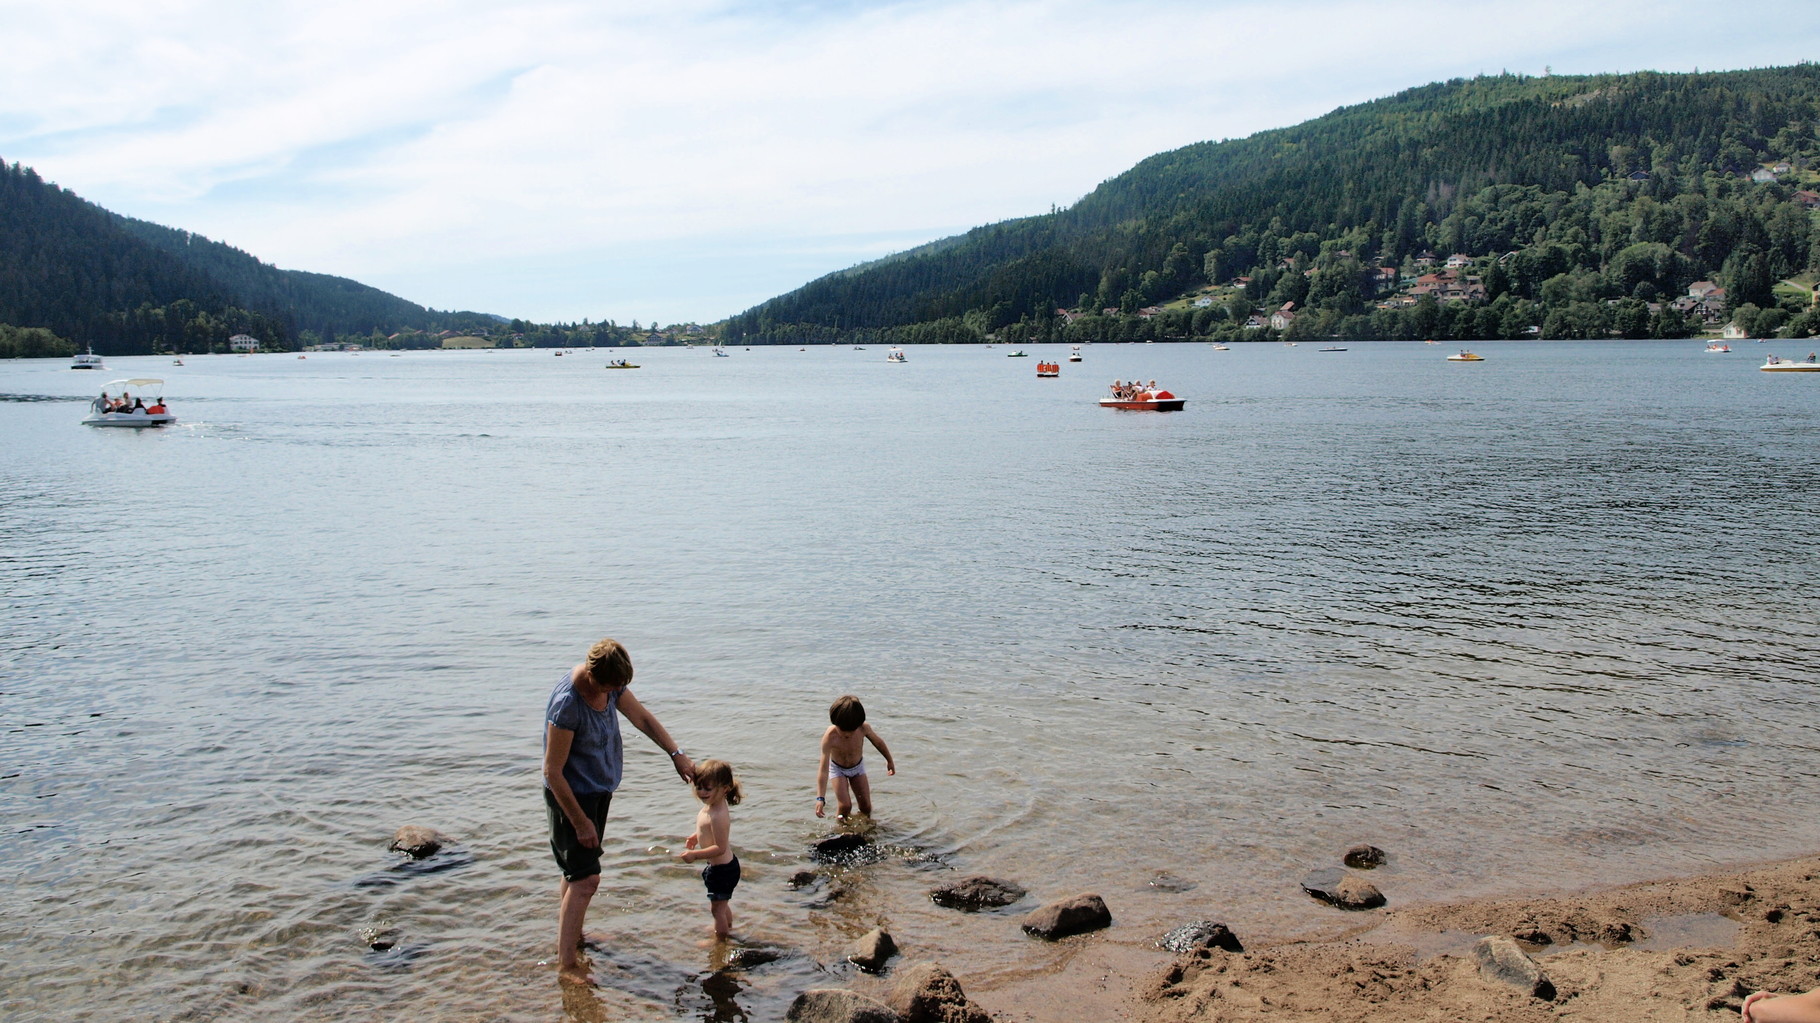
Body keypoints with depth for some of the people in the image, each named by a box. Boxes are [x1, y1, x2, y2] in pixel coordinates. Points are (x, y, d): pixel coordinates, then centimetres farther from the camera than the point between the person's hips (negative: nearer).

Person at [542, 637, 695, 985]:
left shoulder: (611, 683, -7)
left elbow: (641, 717, 9)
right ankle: (566, 962, -2)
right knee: (586, 878, -10)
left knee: (578, 869, 20)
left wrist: (676, 753, 2)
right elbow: (553, 772, -26)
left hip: (599, 790, 8)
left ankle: (568, 933, 36)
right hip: (571, 796, -8)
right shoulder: (567, 703, -31)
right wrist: (580, 822, -20)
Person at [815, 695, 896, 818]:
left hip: (858, 767, 3)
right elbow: (823, 768, -39)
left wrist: (889, 761, 10)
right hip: (838, 769, -3)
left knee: (866, 807, 2)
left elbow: (878, 742, -5)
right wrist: (820, 798, -47)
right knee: (845, 806, -16)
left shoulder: (863, 728, -28)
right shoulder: (830, 737, -37)